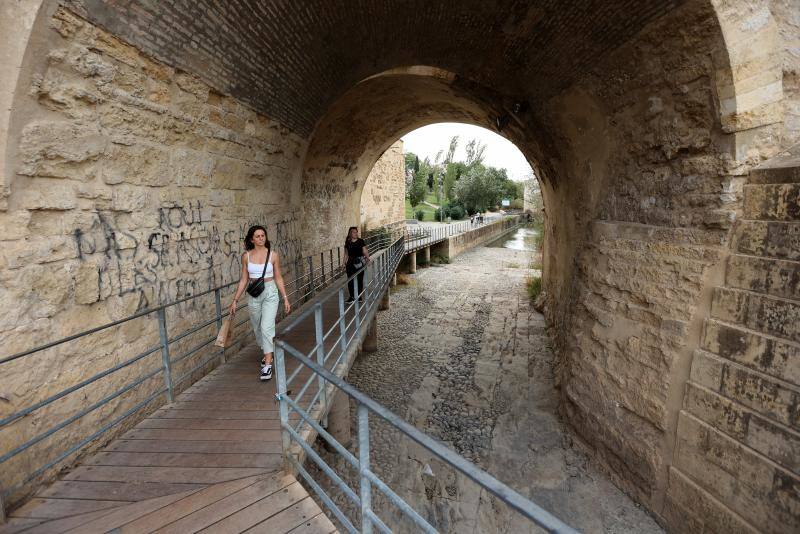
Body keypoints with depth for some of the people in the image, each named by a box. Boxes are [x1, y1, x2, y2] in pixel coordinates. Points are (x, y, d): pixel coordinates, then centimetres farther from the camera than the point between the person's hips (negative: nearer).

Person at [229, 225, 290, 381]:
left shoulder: (273, 255, -4)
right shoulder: (246, 256, 1)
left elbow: (278, 278, 2)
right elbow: (244, 279, 6)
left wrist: (285, 298, -1)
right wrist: (235, 300, 5)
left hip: (270, 293, -3)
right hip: (253, 295, 3)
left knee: (266, 327, -14)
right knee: (258, 329, 15)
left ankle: (267, 365, -7)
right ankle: (267, 354, 40)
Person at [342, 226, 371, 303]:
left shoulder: (361, 241, -1)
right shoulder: (347, 243, 4)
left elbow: (365, 251, -2)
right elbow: (346, 254, 9)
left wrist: (368, 258, -19)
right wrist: (345, 264, 7)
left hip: (360, 262, -1)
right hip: (351, 262, 1)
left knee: (360, 280, 4)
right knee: (350, 280, 0)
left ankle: (359, 296, 17)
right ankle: (352, 296, 12)